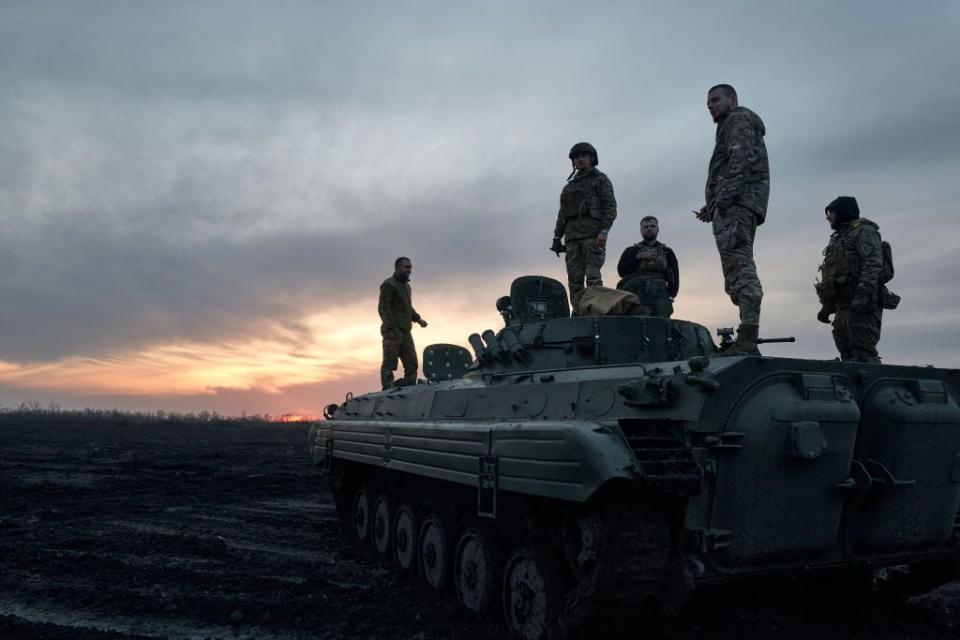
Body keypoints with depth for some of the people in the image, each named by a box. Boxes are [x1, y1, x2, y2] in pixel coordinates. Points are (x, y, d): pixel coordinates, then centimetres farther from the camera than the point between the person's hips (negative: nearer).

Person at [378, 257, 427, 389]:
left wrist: (418, 318, 14)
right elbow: (383, 308, -14)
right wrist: (391, 328, -22)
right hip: (392, 332, -9)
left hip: (405, 332, 9)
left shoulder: (406, 286, 21)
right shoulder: (389, 285, -7)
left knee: (412, 364, 9)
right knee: (389, 364, -7)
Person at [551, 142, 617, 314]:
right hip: (572, 236, 6)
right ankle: (578, 313, -4)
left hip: (593, 234, -5)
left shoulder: (601, 180, 9)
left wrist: (603, 231, -15)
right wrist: (557, 237, 13)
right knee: (574, 280, -3)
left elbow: (610, 207, -2)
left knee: (593, 277, -17)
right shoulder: (569, 186, 26)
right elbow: (562, 214, 24)